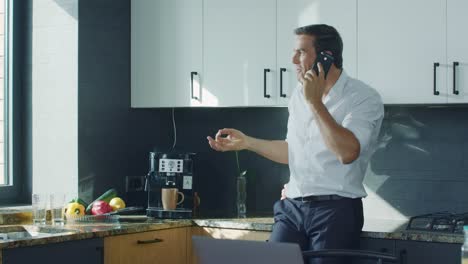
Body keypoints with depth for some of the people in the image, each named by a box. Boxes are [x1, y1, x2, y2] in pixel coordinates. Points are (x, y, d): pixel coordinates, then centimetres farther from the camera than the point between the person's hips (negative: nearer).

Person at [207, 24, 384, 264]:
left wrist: (315, 102, -20)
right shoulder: (299, 95, 11)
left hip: (336, 210, -5)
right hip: (293, 208, 6)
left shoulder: (365, 98, -9)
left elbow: (347, 152, -24)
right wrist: (246, 142, 15)